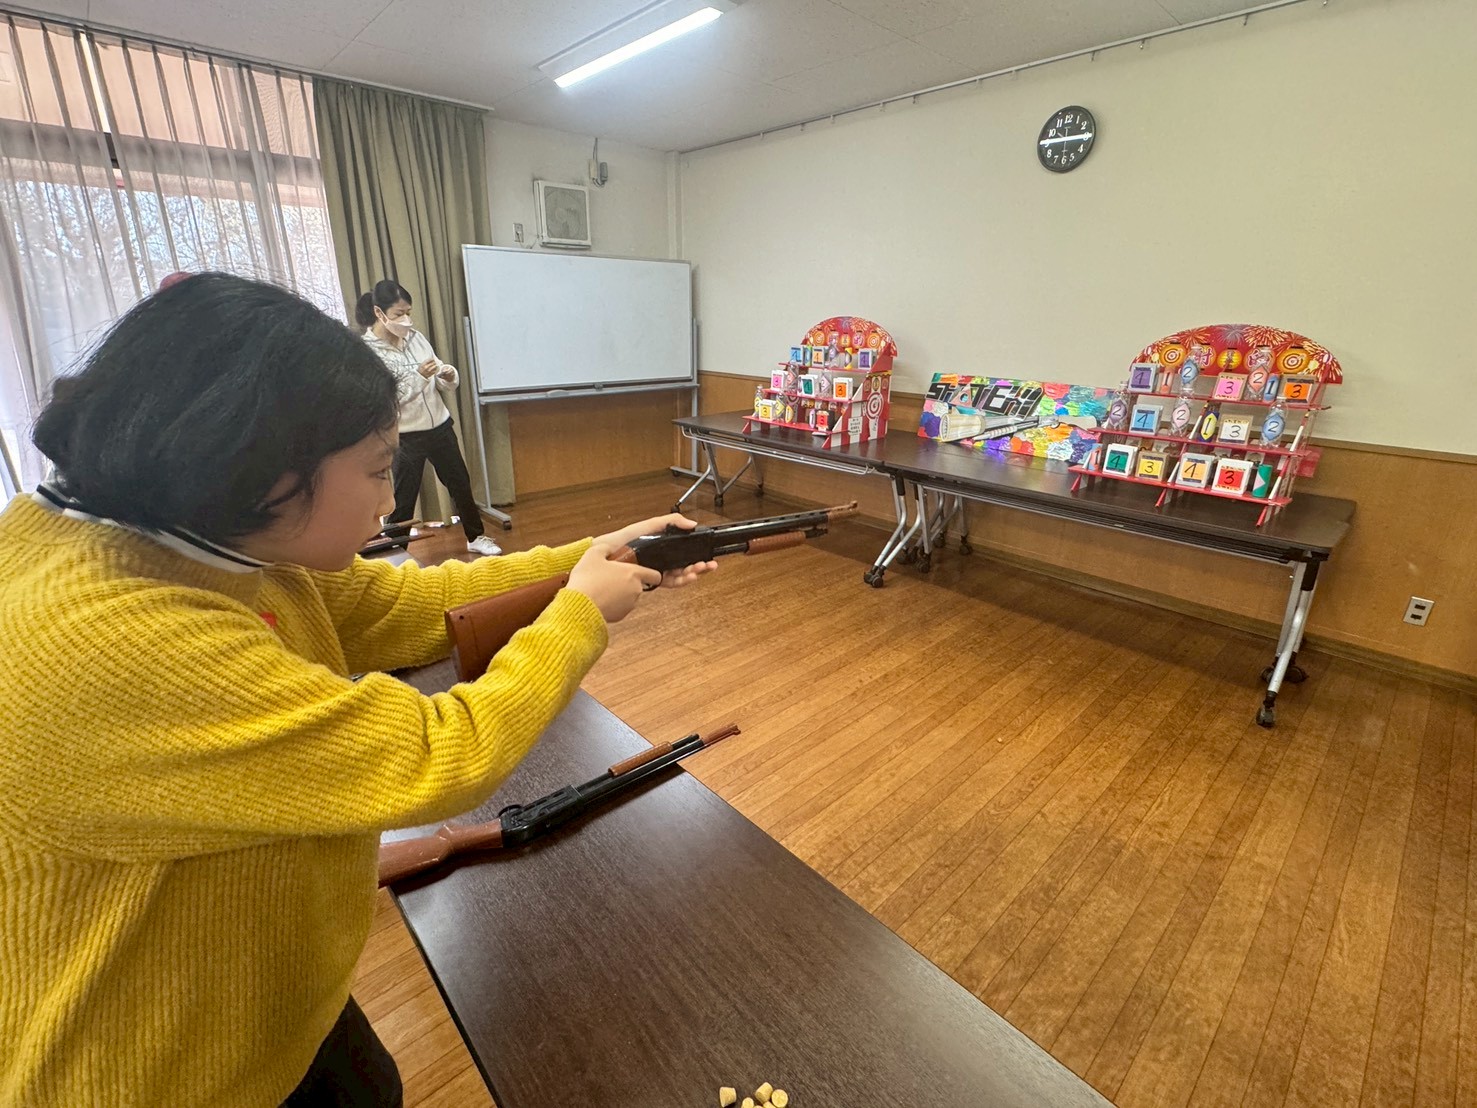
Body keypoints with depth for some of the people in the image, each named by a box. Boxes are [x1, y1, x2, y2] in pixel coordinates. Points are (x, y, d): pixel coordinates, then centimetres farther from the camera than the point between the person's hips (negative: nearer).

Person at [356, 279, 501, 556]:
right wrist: (418, 376, -27)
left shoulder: (415, 336, 3)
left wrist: (449, 376, -15)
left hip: (440, 426, 5)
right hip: (405, 437, -5)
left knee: (460, 483, 15)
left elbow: (441, 384, 8)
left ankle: (475, 537, 33)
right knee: (403, 499, 5)